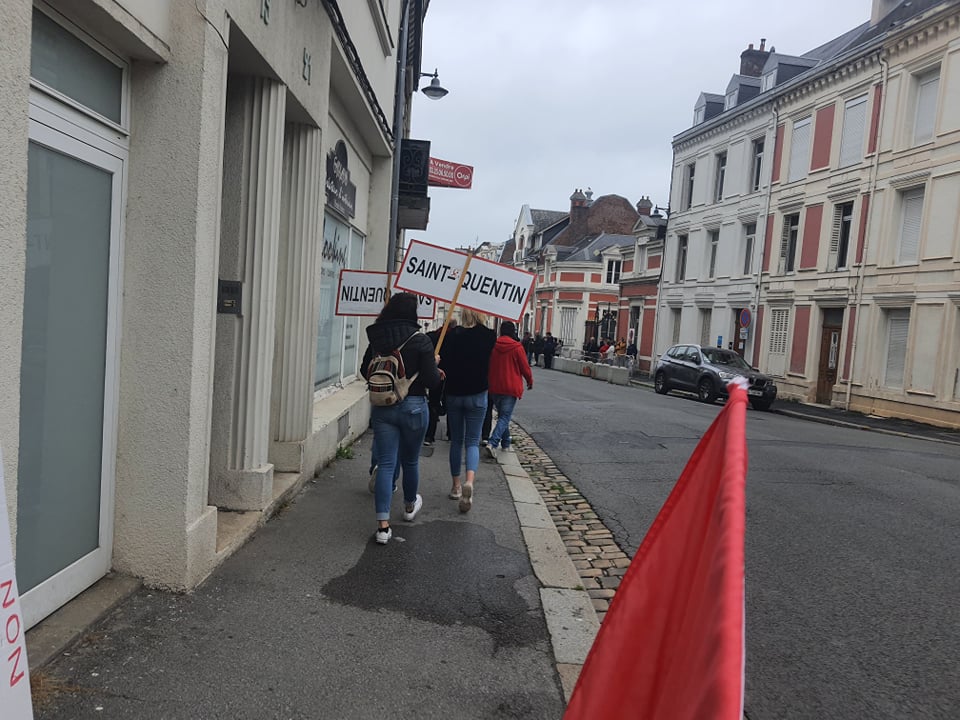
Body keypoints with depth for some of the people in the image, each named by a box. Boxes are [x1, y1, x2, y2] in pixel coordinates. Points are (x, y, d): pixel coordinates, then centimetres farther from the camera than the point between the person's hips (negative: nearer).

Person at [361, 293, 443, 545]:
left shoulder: (376, 338, -1)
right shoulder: (421, 340, -13)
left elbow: (365, 371, 10)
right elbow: (431, 380, -15)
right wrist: (437, 370, 6)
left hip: (381, 407, 2)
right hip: (413, 406, -2)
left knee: (385, 464, 3)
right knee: (410, 461, 18)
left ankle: (383, 526, -2)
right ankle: (410, 506, 42)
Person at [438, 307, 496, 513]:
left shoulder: (451, 335, -7)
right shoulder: (489, 336, -8)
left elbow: (442, 363, -9)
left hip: (454, 394, 1)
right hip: (477, 396, -1)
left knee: (456, 440, 15)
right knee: (472, 441, 4)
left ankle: (456, 485, 22)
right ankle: (469, 481, -20)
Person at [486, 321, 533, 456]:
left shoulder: (492, 346, -2)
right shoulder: (517, 347, -11)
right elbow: (525, 367, -4)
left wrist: (488, 382, 22)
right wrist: (530, 381, 14)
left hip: (494, 387, 4)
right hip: (511, 387, -4)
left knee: (502, 415, 19)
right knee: (505, 417, -3)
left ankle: (505, 443, 25)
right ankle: (492, 443, -19)